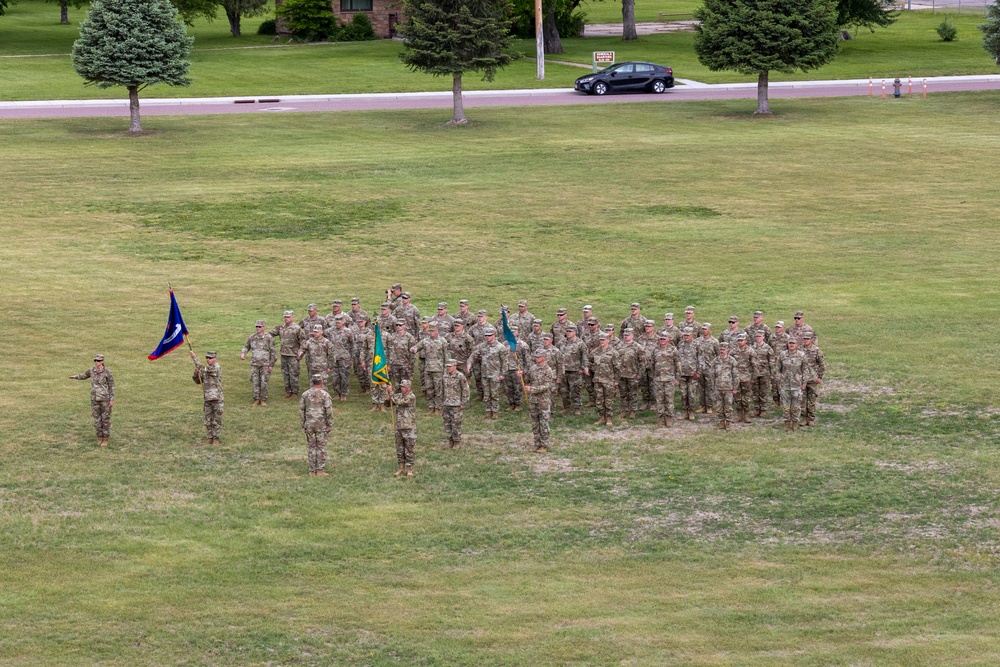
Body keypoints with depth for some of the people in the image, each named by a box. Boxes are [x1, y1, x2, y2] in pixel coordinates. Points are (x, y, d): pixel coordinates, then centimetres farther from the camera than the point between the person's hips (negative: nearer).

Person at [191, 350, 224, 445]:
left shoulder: (216, 367, -11)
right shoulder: (206, 369, 13)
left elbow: (203, 369, -23)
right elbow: (198, 381, 17)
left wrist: (195, 358, -18)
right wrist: (196, 373, -3)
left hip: (217, 398, -7)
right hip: (207, 398, 7)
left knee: (216, 420, -1)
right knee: (208, 420, 8)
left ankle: (216, 438, 7)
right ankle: (210, 438, 15)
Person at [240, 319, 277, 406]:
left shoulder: (268, 338, -8)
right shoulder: (252, 337, 2)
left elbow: (273, 352, -5)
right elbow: (246, 346, 19)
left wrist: (271, 365, -7)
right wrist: (243, 353, -2)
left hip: (265, 364, -3)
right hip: (254, 363, 3)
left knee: (264, 383, -4)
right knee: (255, 382, 3)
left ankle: (263, 400, 7)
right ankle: (256, 399, 12)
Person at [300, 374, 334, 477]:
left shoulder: (305, 394, 3)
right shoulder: (325, 394, -9)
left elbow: (301, 409, 5)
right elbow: (329, 411, -11)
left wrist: (303, 424, 12)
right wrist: (330, 425, -3)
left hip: (309, 425, 3)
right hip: (321, 425, -3)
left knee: (312, 447, 9)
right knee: (321, 447, 3)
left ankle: (312, 471, 9)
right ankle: (320, 470, 1)